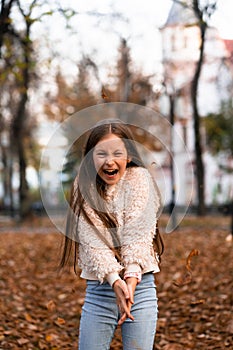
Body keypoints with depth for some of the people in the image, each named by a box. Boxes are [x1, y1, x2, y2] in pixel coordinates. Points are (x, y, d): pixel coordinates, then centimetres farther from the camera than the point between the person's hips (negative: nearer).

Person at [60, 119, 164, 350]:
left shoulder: (139, 179, -3)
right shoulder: (83, 188, 0)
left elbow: (138, 233, -12)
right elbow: (92, 241, -11)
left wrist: (132, 278, -25)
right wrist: (115, 280, -25)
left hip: (140, 285, -1)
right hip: (98, 289, 2)